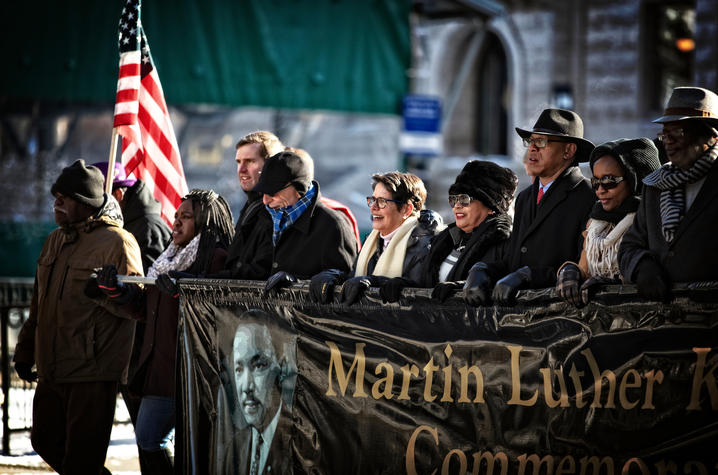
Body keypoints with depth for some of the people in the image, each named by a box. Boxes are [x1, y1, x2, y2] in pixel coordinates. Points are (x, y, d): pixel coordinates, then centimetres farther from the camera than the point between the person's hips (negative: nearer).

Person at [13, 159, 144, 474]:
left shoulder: (116, 242, -10)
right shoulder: (55, 241, 16)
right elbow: (39, 304, 25)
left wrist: (102, 291, -32)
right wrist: (25, 351, 24)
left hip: (94, 370, -9)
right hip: (52, 369, 9)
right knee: (45, 442, 17)